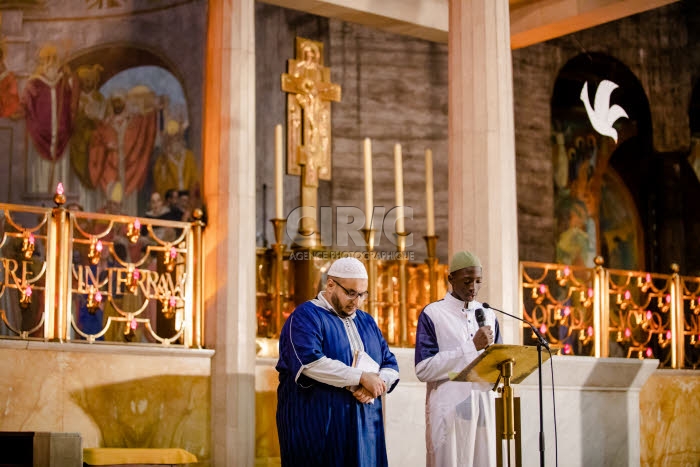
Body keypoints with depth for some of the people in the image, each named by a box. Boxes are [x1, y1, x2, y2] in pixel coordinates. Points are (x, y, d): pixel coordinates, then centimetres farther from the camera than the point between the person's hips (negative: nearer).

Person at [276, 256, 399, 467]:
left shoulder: (367, 322, 16)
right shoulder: (306, 317, -5)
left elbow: (391, 367, 11)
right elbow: (309, 362, -21)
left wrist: (374, 387, -11)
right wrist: (362, 377, -19)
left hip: (363, 431, 6)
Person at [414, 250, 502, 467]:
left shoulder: (488, 315, 13)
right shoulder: (432, 314, -3)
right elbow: (423, 369, -13)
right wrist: (472, 347, -16)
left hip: (482, 407, 4)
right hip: (449, 408, -4)